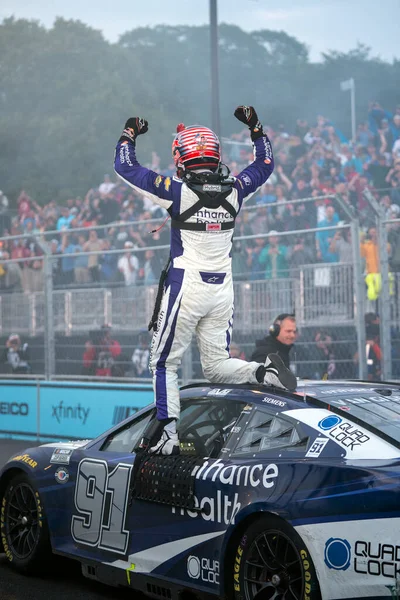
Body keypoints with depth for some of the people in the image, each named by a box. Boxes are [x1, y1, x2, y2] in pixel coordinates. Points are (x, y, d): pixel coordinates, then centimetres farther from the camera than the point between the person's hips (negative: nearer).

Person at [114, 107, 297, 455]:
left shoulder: (177, 191, -11)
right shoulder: (234, 190, 1)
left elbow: (126, 167, -3)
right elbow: (265, 165, 21)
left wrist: (130, 133, 13)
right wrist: (255, 127, 29)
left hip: (185, 286, -4)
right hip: (223, 290, 4)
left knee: (164, 364, 9)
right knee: (216, 365, 13)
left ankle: (168, 436, 3)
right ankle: (264, 372, -14)